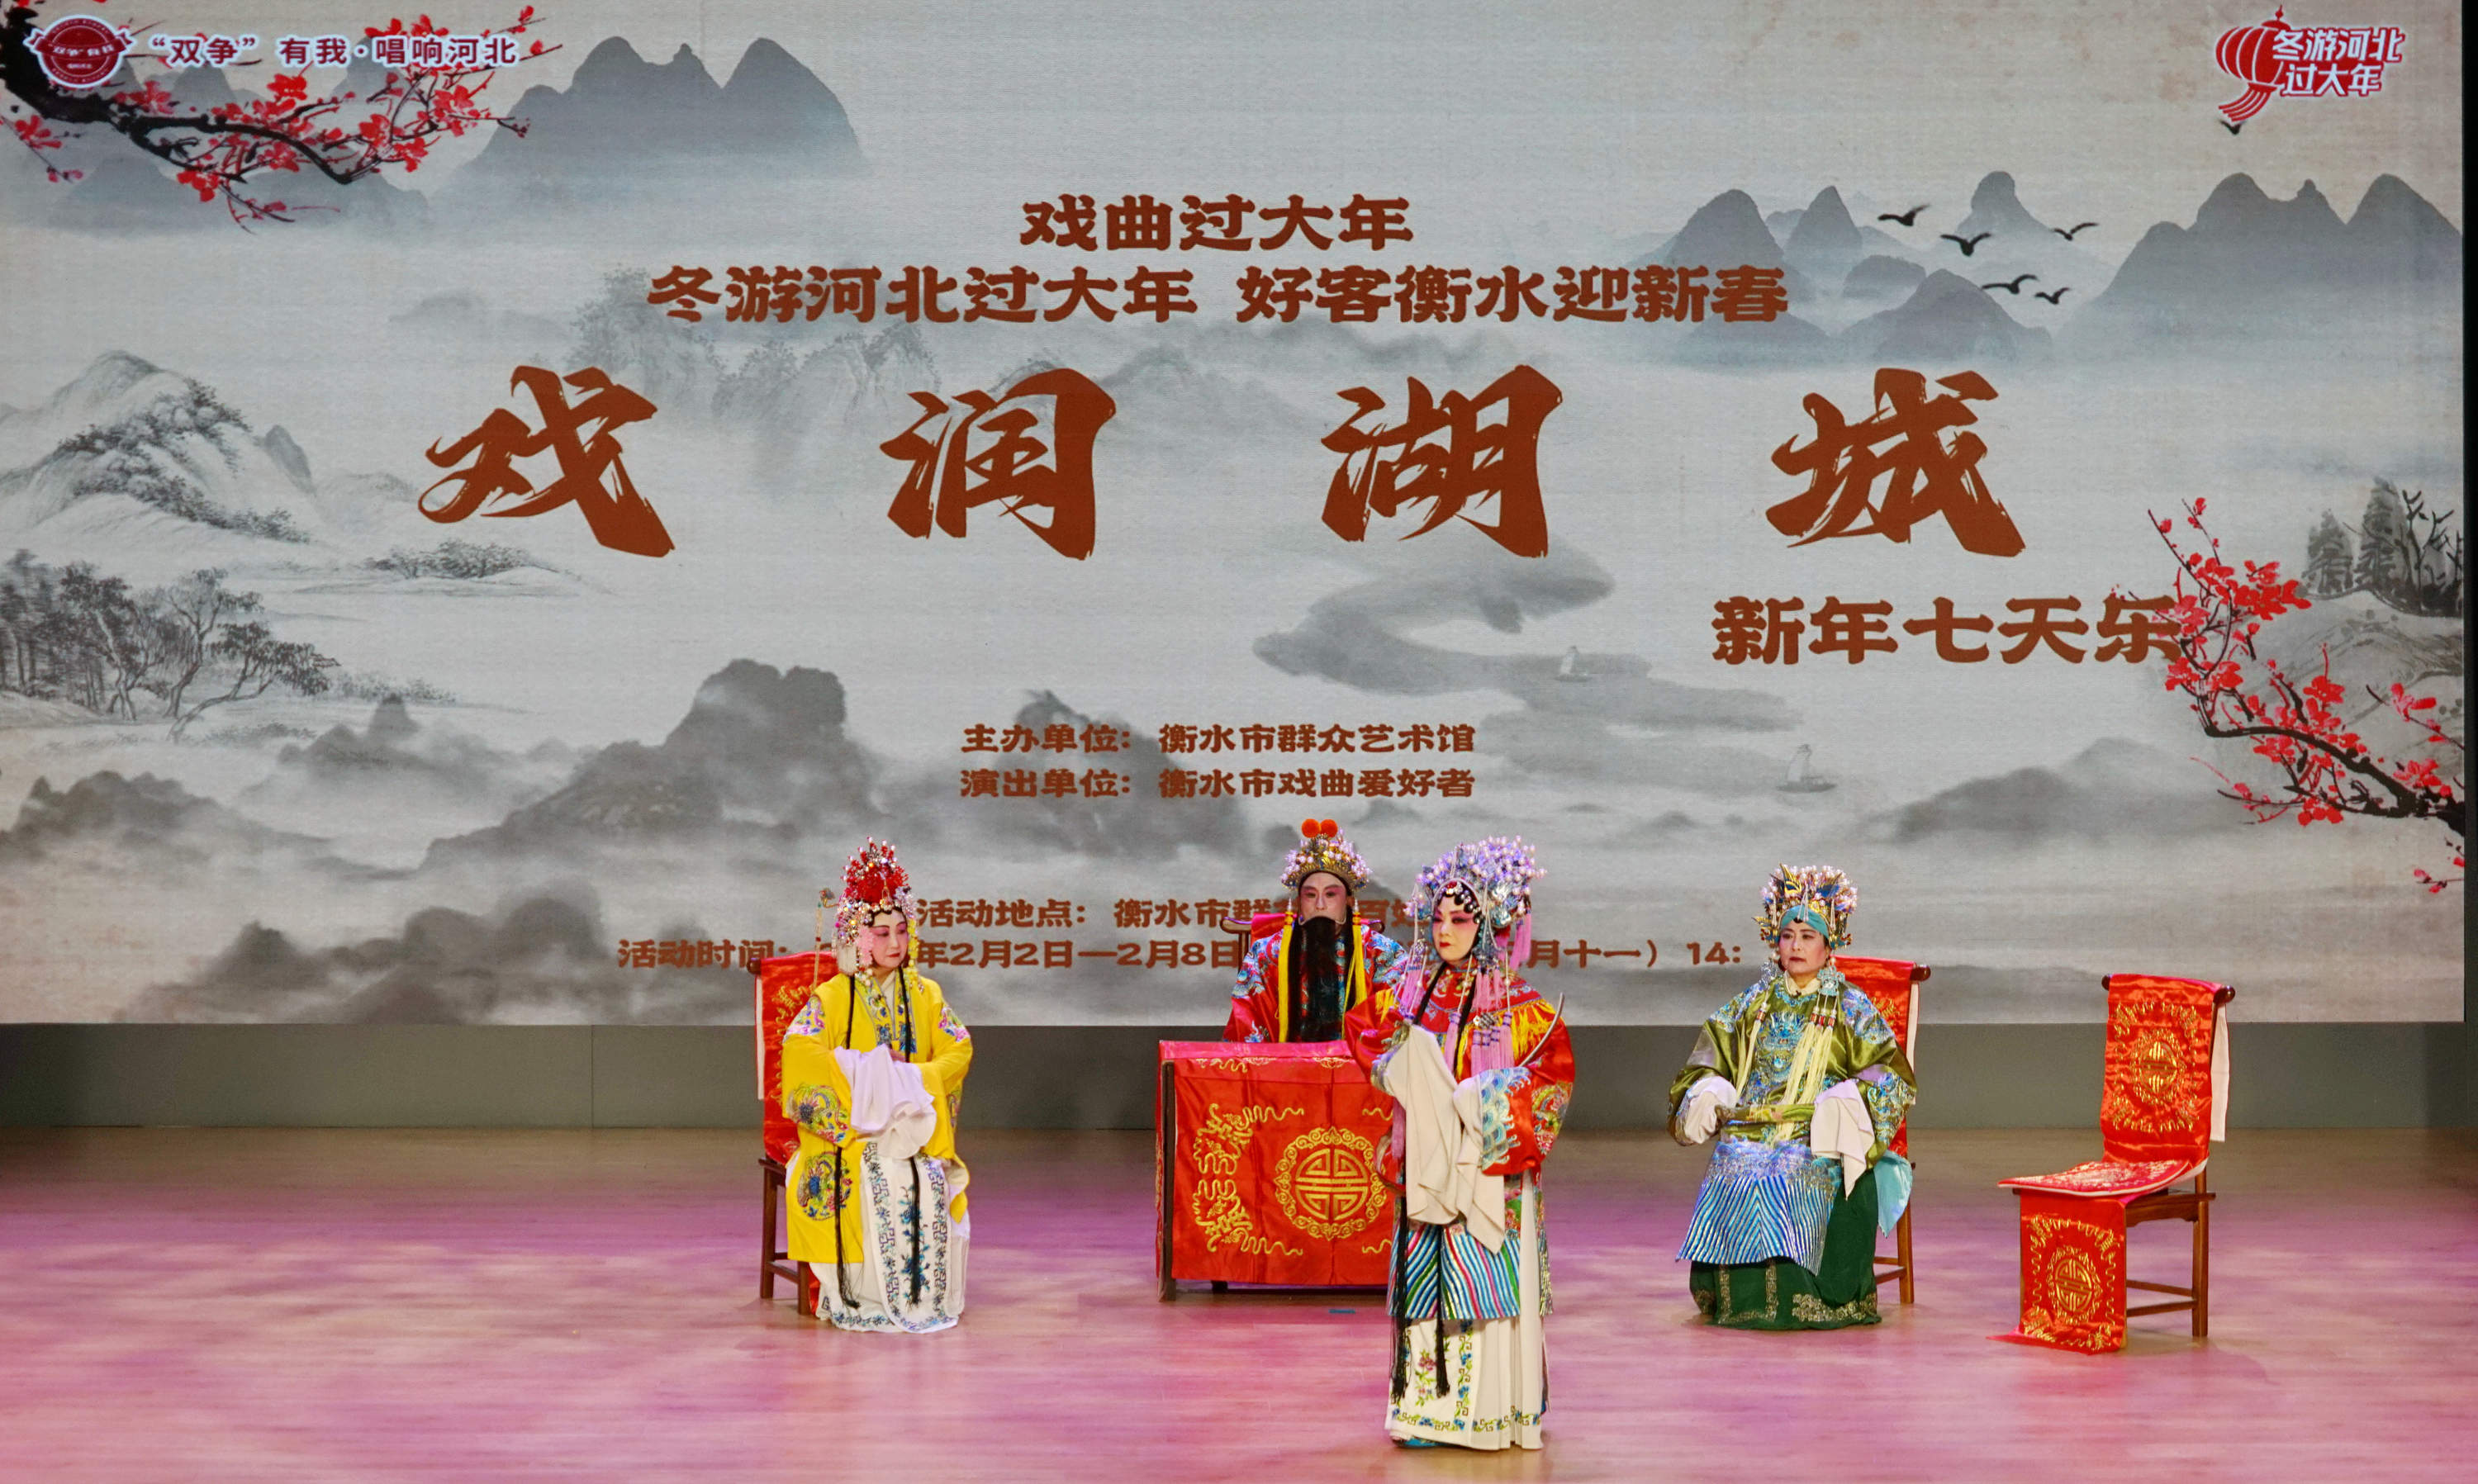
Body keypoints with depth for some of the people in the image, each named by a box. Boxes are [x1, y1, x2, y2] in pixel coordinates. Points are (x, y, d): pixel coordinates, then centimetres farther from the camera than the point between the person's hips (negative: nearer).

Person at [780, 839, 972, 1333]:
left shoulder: (924, 995, 11)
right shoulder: (831, 998, 2)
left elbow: (958, 1050, 3)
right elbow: (800, 1052, -12)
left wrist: (913, 1078, -13)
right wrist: (862, 1075, -18)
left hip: (914, 1128, 2)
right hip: (848, 1129, -2)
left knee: (930, 1183, -27)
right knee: (871, 1182, -31)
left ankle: (926, 1295, -17)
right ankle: (864, 1295, -20)